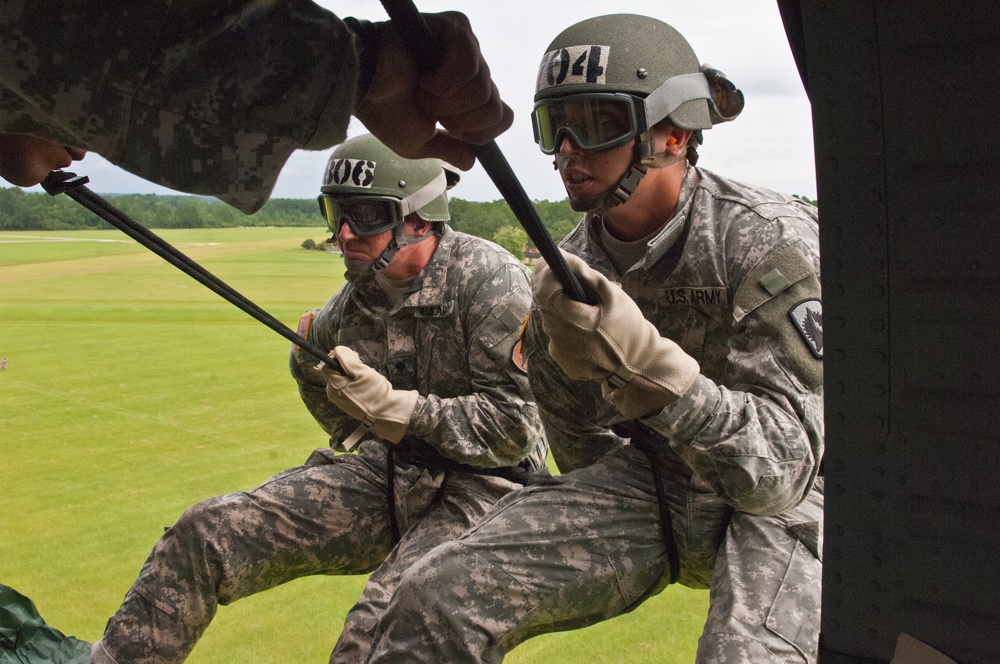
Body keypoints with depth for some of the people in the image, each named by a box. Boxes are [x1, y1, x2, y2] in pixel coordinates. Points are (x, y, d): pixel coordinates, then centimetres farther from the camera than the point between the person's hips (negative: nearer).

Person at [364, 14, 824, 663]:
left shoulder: (770, 243, -20)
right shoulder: (575, 269, -2)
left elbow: (779, 468, -28)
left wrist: (642, 362, -39)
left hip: (785, 495, -4)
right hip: (650, 480, 4)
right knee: (437, 599, -15)